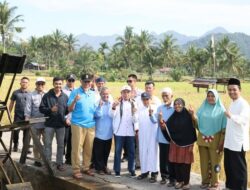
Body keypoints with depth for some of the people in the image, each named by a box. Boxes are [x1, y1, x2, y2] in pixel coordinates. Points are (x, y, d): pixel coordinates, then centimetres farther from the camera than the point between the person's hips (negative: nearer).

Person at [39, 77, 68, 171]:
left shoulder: (65, 96, 3)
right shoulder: (47, 96, -3)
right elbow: (41, 108, -4)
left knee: (60, 145, 9)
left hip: (61, 124, 2)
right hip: (49, 124, -2)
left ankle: (60, 163, 20)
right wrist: (50, 110, -18)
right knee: (48, 144, 5)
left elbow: (68, 109, 9)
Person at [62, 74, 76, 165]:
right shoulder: (63, 91, -4)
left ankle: (69, 158, 20)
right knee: (64, 140, 0)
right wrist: (65, 118, -10)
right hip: (65, 120, -4)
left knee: (71, 140, 9)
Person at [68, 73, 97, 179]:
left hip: (91, 124, 5)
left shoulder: (93, 94, 12)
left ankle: (86, 167, 20)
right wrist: (75, 101, -22)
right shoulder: (75, 92, -3)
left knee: (89, 148, 9)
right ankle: (76, 170, 3)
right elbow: (70, 109, -5)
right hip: (78, 124, -4)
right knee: (77, 148, -2)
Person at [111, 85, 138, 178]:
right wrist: (113, 107, -31)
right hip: (119, 131, -2)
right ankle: (117, 170, 11)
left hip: (130, 132, 2)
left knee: (131, 151, 7)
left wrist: (134, 112, -17)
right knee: (118, 151, 4)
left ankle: (132, 170, 16)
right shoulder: (117, 103, 1)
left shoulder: (133, 104, 7)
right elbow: (112, 115, -13)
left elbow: (135, 120, 2)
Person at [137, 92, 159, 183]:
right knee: (143, 153, 9)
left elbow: (155, 121, -14)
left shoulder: (154, 108, -6)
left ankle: (154, 173, 1)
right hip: (142, 134, 4)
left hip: (152, 134, -4)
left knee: (153, 152, -2)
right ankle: (144, 171, 19)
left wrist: (151, 114, -30)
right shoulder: (139, 109, 8)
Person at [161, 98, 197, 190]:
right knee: (176, 162, 6)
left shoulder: (188, 116, -7)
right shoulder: (173, 117, 5)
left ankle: (186, 182, 12)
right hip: (175, 143, 4)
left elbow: (192, 131, -7)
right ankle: (179, 180, 21)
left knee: (185, 163, 0)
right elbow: (166, 129, 3)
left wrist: (191, 144, -14)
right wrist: (162, 124, -13)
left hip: (186, 143, -4)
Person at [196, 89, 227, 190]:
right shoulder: (202, 108, 7)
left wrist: (222, 142, -11)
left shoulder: (221, 110, -3)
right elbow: (197, 123, 6)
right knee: (204, 161, 9)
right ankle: (205, 181, 23)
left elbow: (224, 128, -5)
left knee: (214, 162, 2)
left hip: (215, 140, -3)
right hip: (202, 139, 3)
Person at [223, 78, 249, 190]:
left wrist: (231, 116, -47)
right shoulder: (232, 104, 14)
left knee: (239, 168, 0)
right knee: (228, 166, 17)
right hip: (229, 142, 9)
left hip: (238, 143, -9)